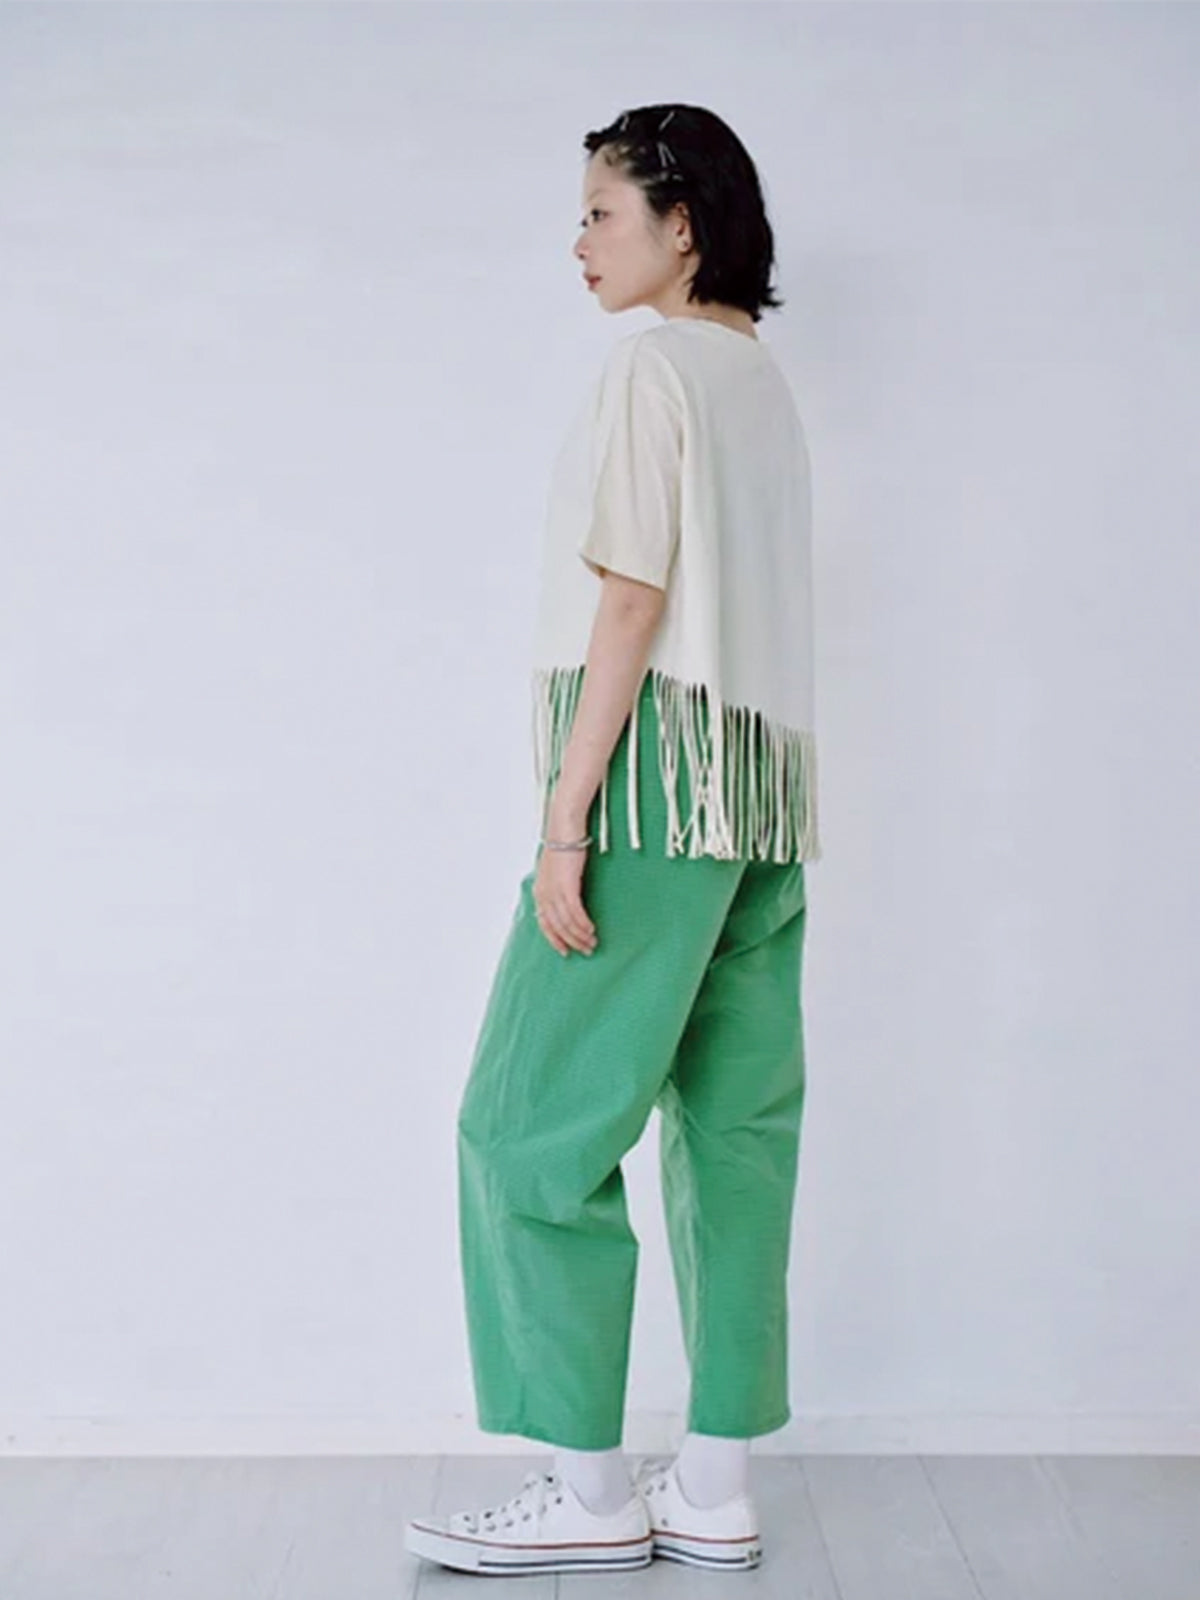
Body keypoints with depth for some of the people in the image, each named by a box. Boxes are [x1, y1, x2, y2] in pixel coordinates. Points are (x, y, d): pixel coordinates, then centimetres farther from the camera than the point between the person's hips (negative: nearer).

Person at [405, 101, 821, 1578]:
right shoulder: (765, 379, 19)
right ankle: (716, 1489, 12)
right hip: (770, 786, 9)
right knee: (735, 1126, 6)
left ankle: (590, 1491, 1)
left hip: (660, 766, -9)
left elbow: (630, 605, -13)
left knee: (534, 1123, -3)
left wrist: (565, 818, -15)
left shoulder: (648, 366, -5)